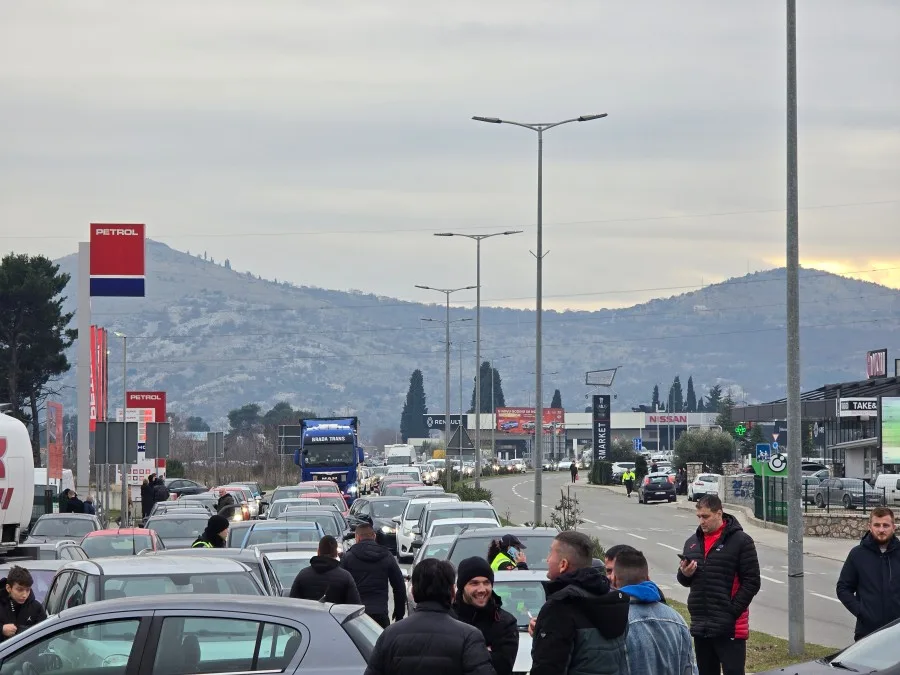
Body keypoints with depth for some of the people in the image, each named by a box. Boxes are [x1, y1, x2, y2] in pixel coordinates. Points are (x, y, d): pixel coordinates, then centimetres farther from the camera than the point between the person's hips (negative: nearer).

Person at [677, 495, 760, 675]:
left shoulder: (741, 541, -6)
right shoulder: (692, 542, 13)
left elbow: (751, 582, -8)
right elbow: (684, 581, 22)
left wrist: (732, 611, -15)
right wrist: (684, 574, -3)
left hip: (730, 627, -6)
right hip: (700, 625, 6)